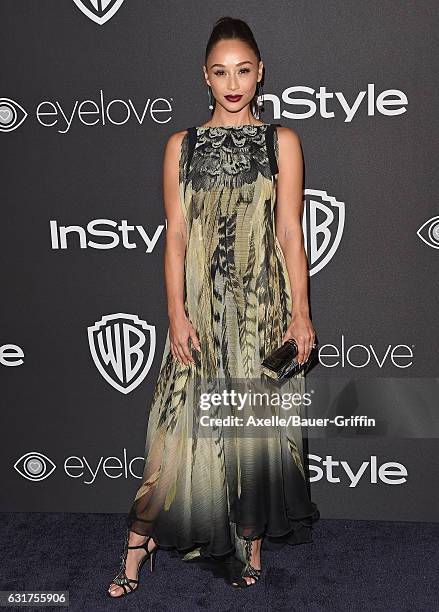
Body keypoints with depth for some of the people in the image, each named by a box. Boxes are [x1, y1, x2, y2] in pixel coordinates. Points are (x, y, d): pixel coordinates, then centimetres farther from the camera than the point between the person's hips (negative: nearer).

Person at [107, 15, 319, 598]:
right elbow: (176, 236, 3)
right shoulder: (182, 145, 8)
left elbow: (290, 232, 1)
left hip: (264, 303, 0)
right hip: (201, 303, 1)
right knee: (182, 423, 1)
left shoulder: (281, 141, 6)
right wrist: (177, 313, -6)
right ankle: (140, 542, 18)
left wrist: (300, 310, -7)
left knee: (257, 424, 6)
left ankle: (252, 545, 24)